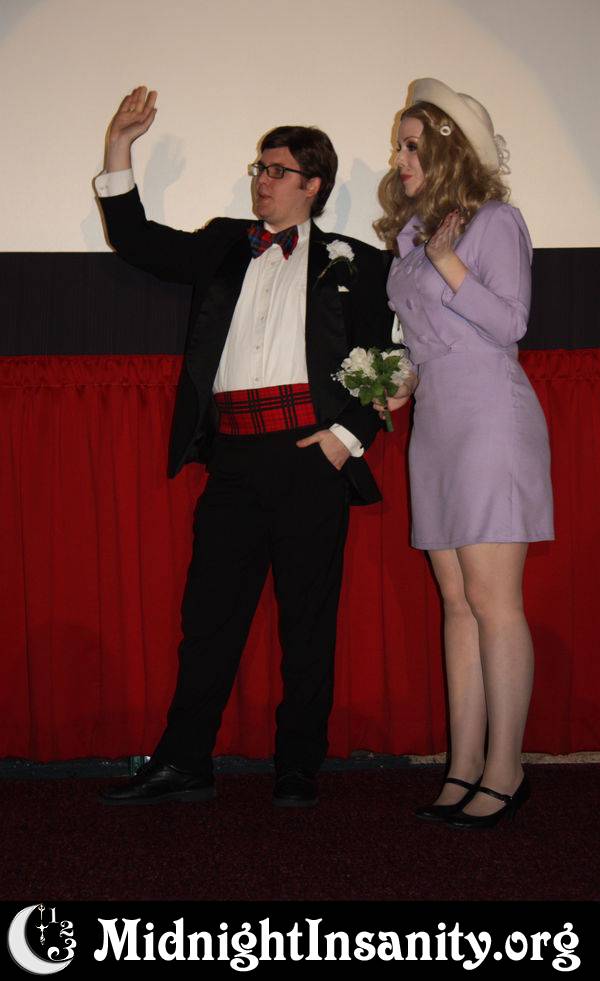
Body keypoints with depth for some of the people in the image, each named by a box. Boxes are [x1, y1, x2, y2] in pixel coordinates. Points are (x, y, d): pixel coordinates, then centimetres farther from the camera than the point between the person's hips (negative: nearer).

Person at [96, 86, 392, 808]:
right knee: (209, 614, 4)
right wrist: (119, 146, 9)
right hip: (234, 459, 3)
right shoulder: (225, 246, 19)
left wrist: (349, 436, -7)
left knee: (308, 620, 4)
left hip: (310, 458, -3)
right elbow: (136, 241, 17)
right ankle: (182, 765, 11)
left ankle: (299, 769, 14)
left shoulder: (353, 264, 10)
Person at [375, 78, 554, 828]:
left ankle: (504, 773, -2)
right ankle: (465, 769, 9)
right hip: (435, 422, 8)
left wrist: (448, 263, -15)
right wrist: (404, 385, 10)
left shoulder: (495, 222, -3)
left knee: (491, 599, -9)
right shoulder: (412, 232, 18)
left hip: (490, 419, -8)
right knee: (456, 601, 6)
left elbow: (510, 324, -11)